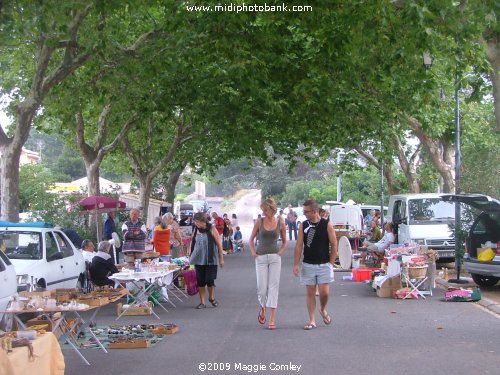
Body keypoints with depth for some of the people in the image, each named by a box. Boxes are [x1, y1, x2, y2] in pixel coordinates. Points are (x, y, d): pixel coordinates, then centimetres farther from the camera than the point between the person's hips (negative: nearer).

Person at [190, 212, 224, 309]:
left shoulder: (211, 229, -8)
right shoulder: (196, 230, 4)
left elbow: (219, 244, -4)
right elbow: (192, 243, 13)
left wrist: (221, 258, -4)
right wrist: (191, 257, 9)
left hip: (210, 260, -4)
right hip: (198, 260, 4)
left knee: (209, 280, -3)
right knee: (200, 281, 4)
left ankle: (212, 298, 25)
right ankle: (202, 302, 15)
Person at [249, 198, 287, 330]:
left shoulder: (280, 223, 1)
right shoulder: (259, 222, 0)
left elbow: (284, 242, 15)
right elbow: (251, 240, 10)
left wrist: (281, 251, -1)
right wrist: (253, 252, -2)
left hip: (275, 257, 0)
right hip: (261, 258, 0)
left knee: (273, 287, -3)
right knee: (262, 287, 0)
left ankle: (272, 319, -1)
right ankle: (262, 308, 31)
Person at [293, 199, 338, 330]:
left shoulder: (327, 225, -4)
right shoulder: (303, 226, 2)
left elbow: (334, 245, 0)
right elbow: (299, 246, 2)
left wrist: (331, 263, -3)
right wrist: (296, 264, -3)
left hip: (324, 264, -2)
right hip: (308, 265, 2)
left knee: (324, 292, -7)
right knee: (310, 293, 4)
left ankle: (323, 309, 24)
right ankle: (312, 320, 12)